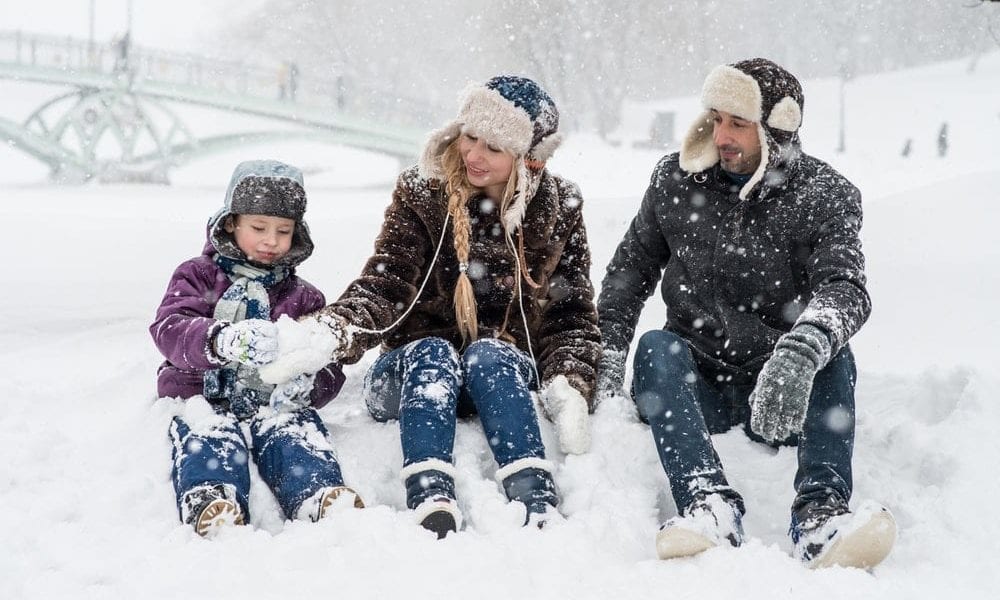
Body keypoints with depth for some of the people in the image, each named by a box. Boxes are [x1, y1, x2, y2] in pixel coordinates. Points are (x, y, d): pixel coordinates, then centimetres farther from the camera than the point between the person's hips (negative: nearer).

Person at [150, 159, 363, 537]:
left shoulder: (303, 298, 21)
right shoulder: (198, 276, 13)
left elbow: (329, 367, 12)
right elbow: (169, 329, -8)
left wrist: (307, 385, -17)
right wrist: (221, 340, -33)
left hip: (274, 402, 1)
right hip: (203, 396, -1)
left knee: (297, 432, -31)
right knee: (209, 436, -34)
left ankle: (320, 497, -59)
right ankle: (210, 502, -62)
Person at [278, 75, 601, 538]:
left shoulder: (558, 211, 2)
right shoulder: (422, 195, -2)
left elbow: (573, 314, 3)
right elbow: (384, 286, -13)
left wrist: (569, 386, -15)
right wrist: (334, 330, -34)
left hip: (507, 377, 0)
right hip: (416, 374, 0)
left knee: (487, 354, -33)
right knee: (432, 353, -33)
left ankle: (537, 506, -50)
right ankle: (431, 505, -55)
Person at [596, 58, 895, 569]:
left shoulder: (826, 197, -5)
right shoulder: (677, 180, 4)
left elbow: (844, 288, -23)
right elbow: (631, 267, 13)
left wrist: (802, 350, -45)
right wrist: (609, 351, -3)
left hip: (782, 393, -1)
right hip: (695, 384, 1)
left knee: (832, 350, -29)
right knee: (656, 345, -29)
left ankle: (820, 515, -46)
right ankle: (710, 506, -49)